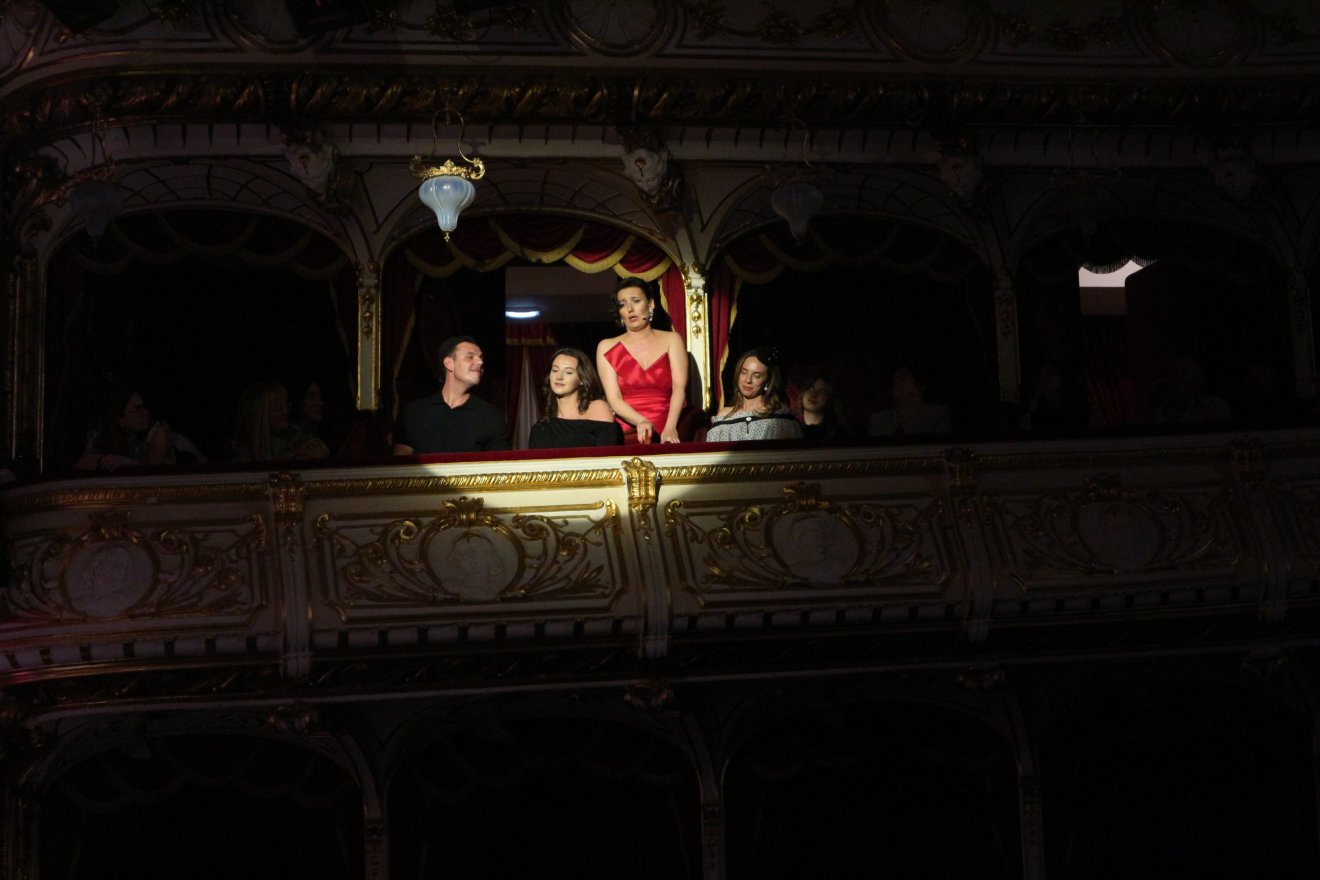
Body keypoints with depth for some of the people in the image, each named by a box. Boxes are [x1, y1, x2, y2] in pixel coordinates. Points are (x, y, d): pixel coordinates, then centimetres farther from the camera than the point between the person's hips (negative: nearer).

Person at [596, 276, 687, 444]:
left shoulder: (671, 340, 12)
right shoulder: (607, 347, 11)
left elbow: (679, 387, -2)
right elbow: (614, 399, 1)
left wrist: (670, 428, -19)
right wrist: (641, 422, -19)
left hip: (666, 435, 0)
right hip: (626, 434, 0)